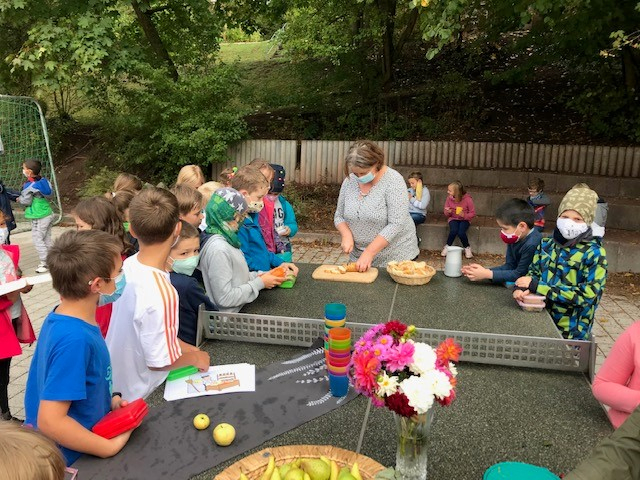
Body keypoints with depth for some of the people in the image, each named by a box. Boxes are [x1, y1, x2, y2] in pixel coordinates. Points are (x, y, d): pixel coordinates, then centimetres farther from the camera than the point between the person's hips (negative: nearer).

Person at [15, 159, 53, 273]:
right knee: (47, 239, 16)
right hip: (49, 214, 8)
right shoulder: (44, 180, 2)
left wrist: (19, 199, 8)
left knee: (37, 240, 2)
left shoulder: (29, 185, -17)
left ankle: (44, 263, 4)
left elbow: (26, 201, -11)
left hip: (39, 218, -8)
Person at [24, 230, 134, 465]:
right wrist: (111, 447, -20)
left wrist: (106, 402, 0)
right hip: (72, 460, -8)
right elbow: (50, 421, -31)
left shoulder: (60, 317, -5)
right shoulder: (75, 339, -32)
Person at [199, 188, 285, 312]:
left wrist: (262, 275, 0)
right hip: (229, 316, -8)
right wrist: (260, 283, -16)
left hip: (239, 309, 8)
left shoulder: (226, 238, 4)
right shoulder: (218, 249, -23)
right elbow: (225, 298, -22)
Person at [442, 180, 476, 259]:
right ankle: (447, 247, -6)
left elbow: (473, 213, -7)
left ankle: (467, 248, -2)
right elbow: (446, 213, 5)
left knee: (461, 232, -29)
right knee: (453, 231, -29)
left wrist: (464, 215, -26)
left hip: (464, 219, -2)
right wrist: (448, 212, -19)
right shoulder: (449, 198, -7)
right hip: (453, 219, 2)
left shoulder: (467, 199, -16)